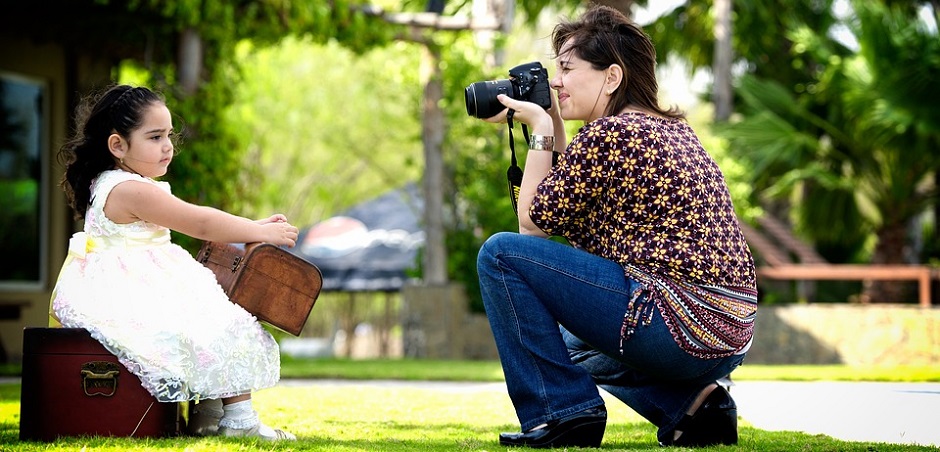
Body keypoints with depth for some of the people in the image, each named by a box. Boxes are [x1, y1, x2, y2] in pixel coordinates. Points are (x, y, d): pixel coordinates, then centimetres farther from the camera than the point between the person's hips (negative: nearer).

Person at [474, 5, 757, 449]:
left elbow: (534, 222, -2)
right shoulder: (671, 128, 16)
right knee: (572, 341, 37)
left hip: (679, 326, -10)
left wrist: (541, 129, 4)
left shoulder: (608, 134, -12)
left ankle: (561, 412, -3)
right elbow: (569, 204, 25)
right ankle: (690, 403, 13)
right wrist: (555, 127, 19)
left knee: (500, 254, -5)